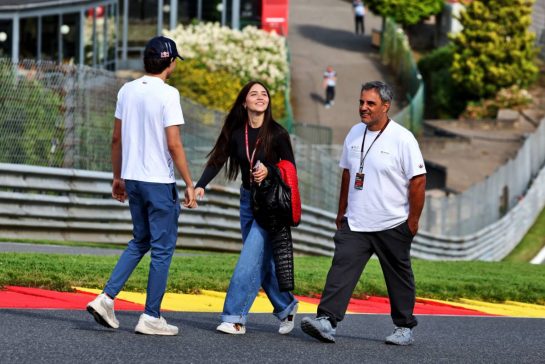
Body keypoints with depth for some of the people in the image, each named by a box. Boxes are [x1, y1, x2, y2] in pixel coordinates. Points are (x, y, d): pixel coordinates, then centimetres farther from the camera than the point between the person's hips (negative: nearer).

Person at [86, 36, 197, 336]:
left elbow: (116, 138, 12)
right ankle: (151, 317, 4)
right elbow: (173, 145, -16)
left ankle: (106, 298, 7)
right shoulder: (167, 94, -13)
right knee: (163, 247, 3)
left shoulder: (127, 91, 7)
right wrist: (189, 185, -10)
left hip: (132, 178, 7)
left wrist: (118, 177, 22)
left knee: (140, 241, 20)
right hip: (159, 181, -7)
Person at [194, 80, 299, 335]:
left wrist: (269, 171, -21)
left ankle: (235, 318, -14)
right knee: (263, 261, 10)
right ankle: (286, 307, 29)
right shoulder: (236, 132, 1)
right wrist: (200, 185, -20)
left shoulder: (277, 133, -9)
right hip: (248, 199, 5)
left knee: (250, 259, -13)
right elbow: (217, 159, -5)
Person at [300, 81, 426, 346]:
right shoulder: (355, 134, 8)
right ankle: (326, 321, -19)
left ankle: (404, 327, 20)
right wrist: (342, 211, 19)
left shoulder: (402, 139, -11)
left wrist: (413, 220, -11)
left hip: (392, 225, -5)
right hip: (355, 224, 5)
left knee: (399, 278, 8)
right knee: (342, 269, -10)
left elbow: (418, 180, -11)